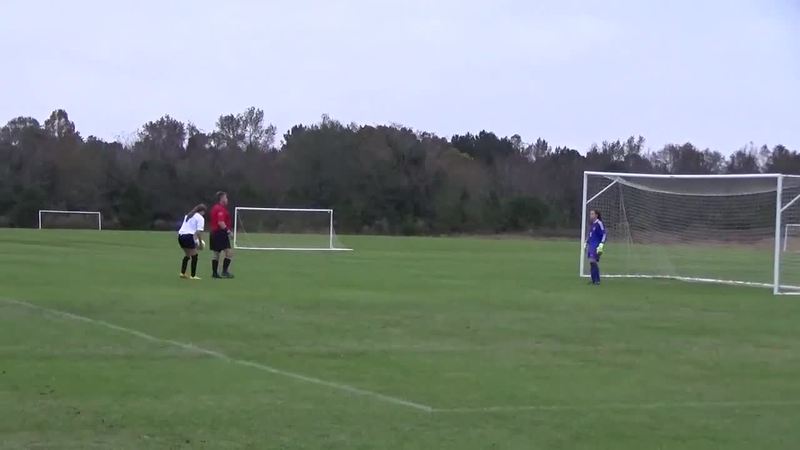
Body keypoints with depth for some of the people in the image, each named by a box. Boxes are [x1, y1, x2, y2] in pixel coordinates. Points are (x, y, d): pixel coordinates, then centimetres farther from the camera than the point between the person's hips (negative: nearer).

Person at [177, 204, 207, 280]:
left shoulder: (188, 215, 22)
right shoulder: (200, 218, -2)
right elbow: (198, 231, -11)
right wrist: (200, 243, -4)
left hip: (180, 235, 8)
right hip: (188, 236, -8)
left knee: (187, 255, 21)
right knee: (194, 256, 2)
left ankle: (182, 273, 18)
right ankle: (193, 276, 1)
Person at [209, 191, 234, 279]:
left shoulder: (215, 208, 16)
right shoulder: (221, 209, -16)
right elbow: (220, 222, -25)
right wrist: (228, 231, -23)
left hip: (214, 232, 10)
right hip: (221, 233, -10)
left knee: (216, 253, 13)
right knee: (229, 253, -9)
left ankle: (214, 273, 15)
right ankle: (224, 271, -12)